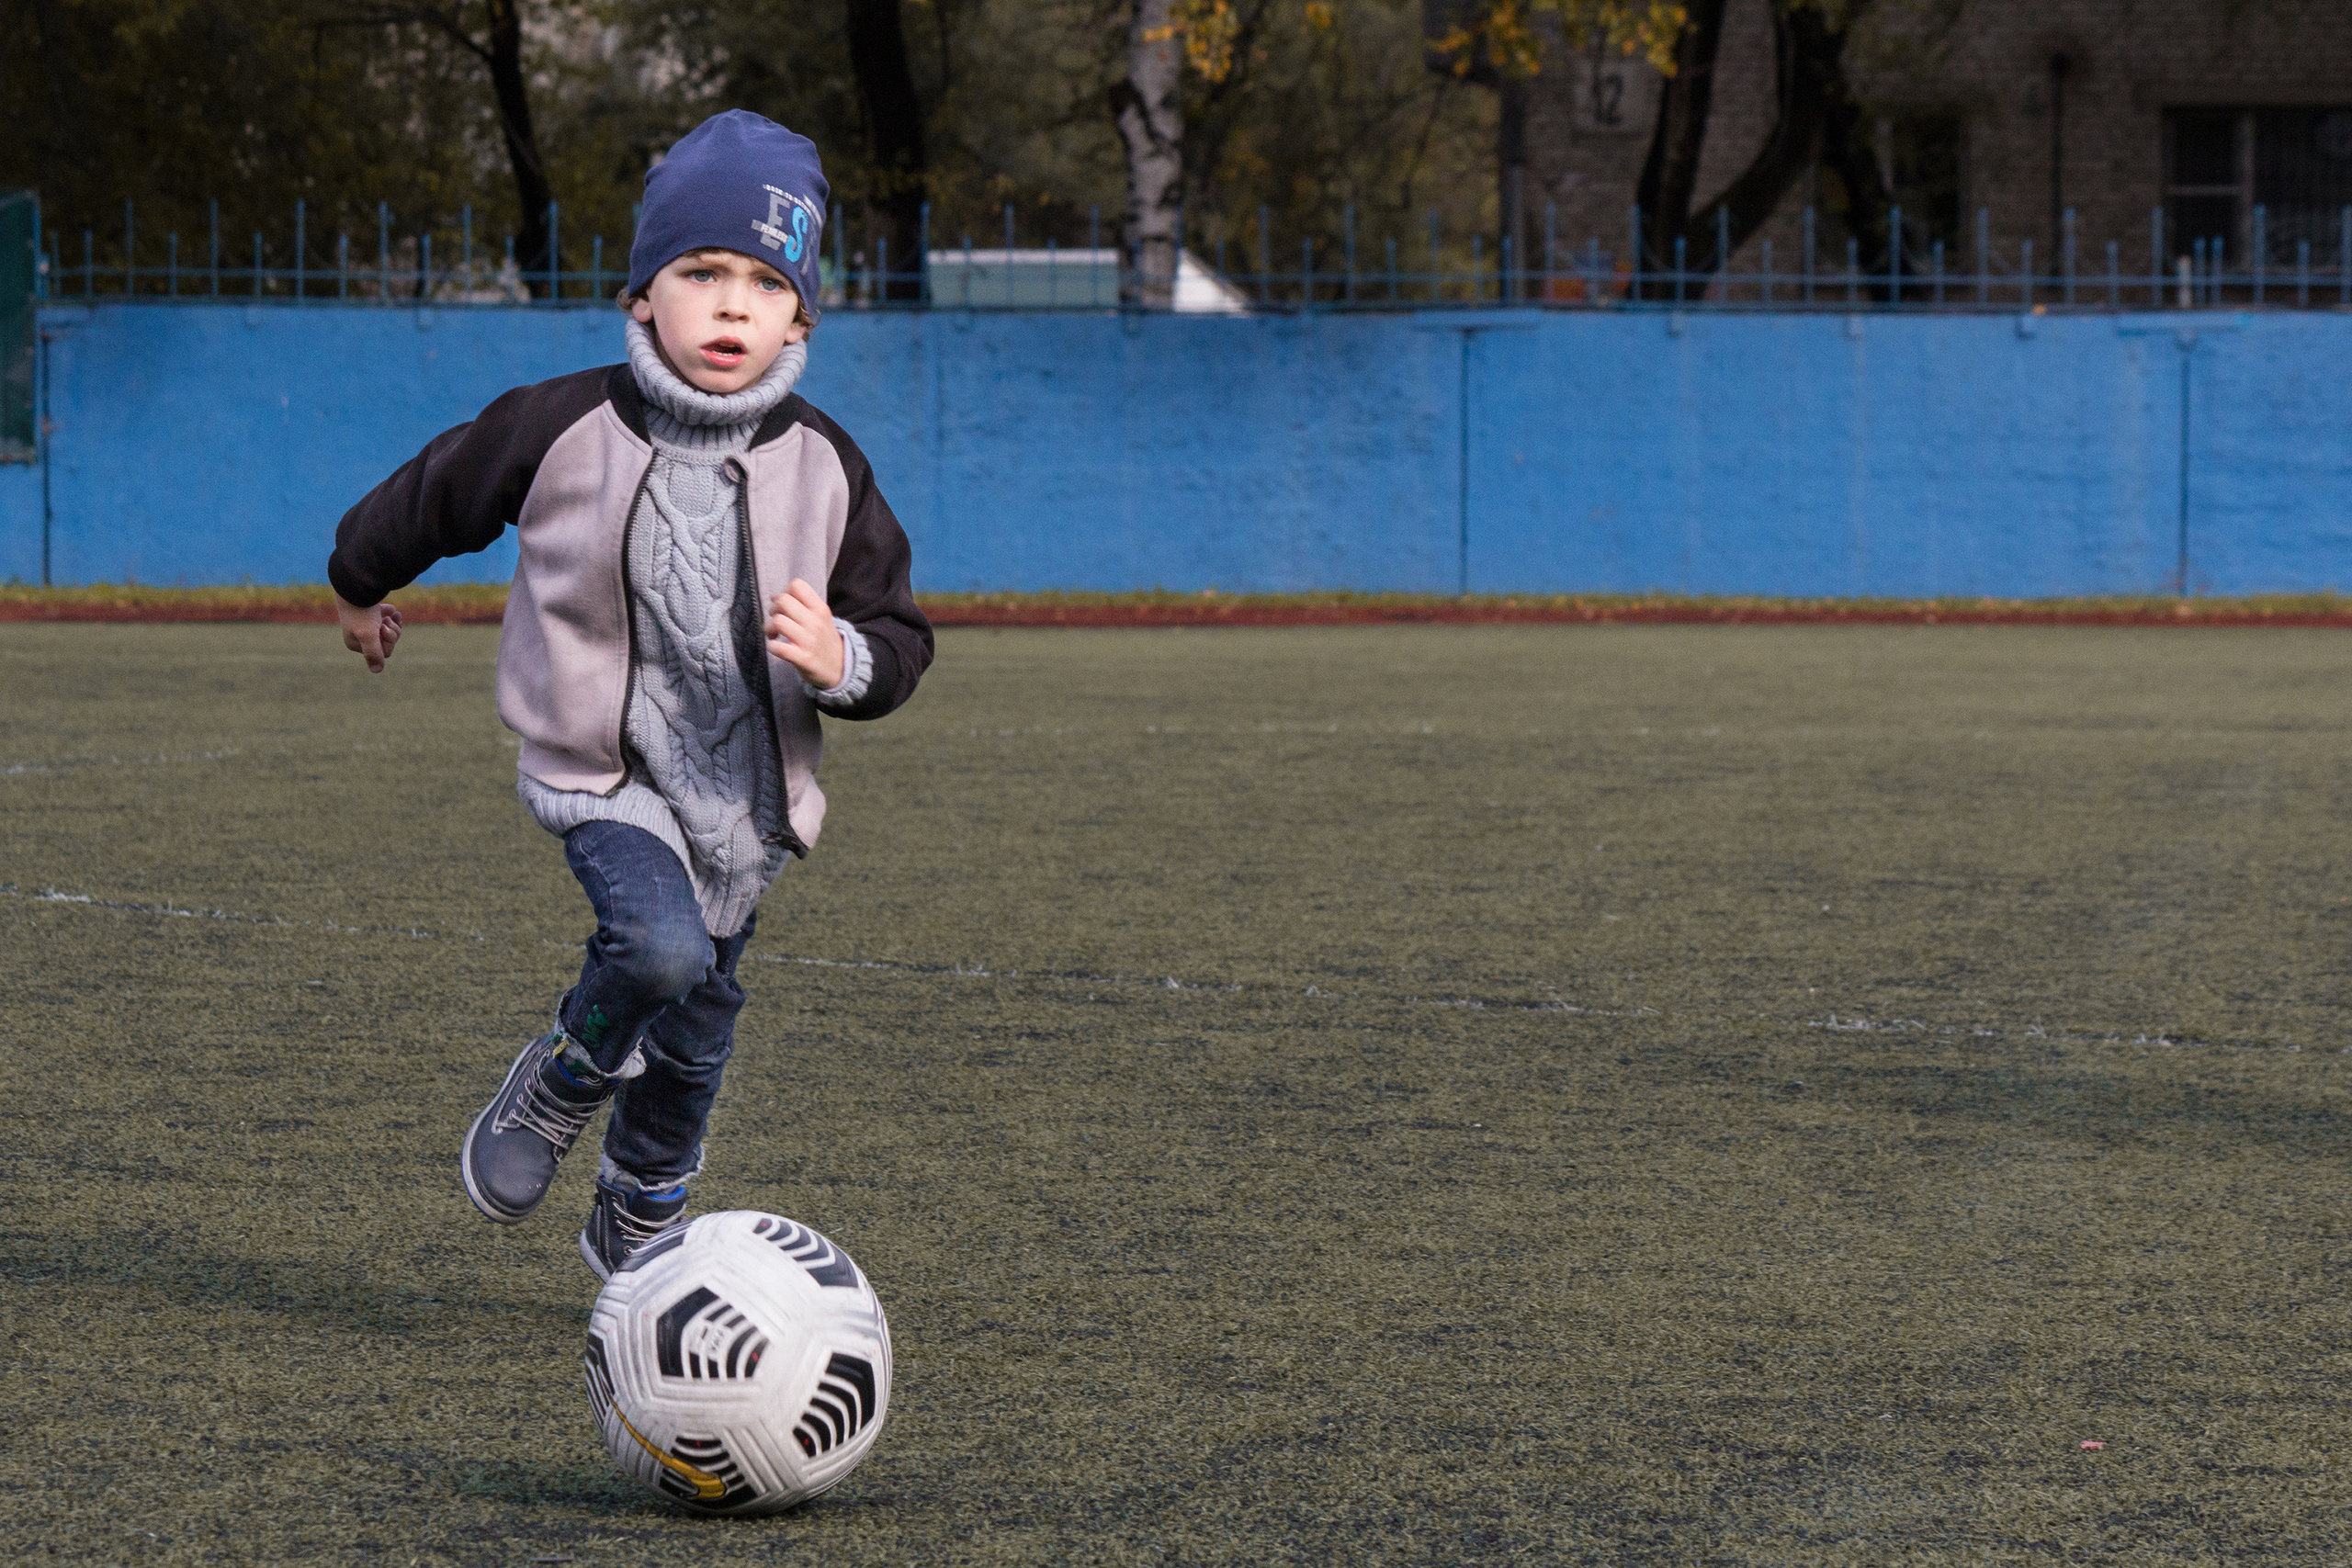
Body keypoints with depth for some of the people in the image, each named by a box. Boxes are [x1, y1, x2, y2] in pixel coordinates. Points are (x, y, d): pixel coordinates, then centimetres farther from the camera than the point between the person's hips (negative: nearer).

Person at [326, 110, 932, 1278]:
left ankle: (636, 1227, 41)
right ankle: (561, 1085, 3)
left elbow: (899, 642, 0)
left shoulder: (822, 468, -6)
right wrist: (359, 586, 23)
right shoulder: (563, 432, -13)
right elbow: (434, 494, 6)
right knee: (661, 946, -29)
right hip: (604, 772, -4)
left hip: (743, 785, 4)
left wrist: (843, 660, -24)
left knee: (696, 1029, 15)